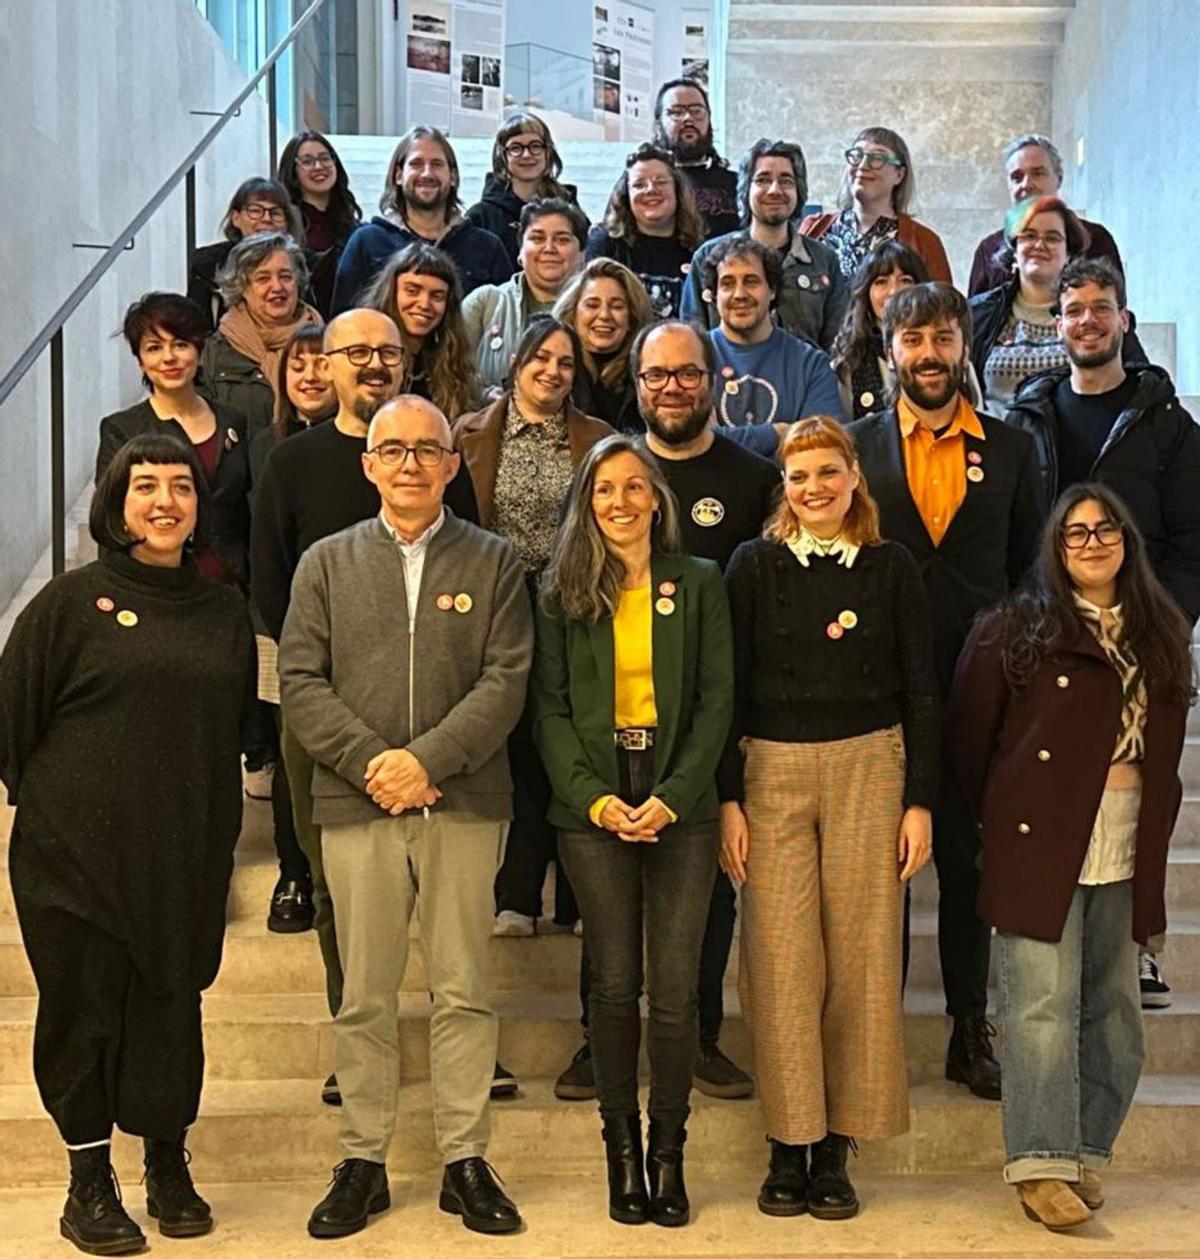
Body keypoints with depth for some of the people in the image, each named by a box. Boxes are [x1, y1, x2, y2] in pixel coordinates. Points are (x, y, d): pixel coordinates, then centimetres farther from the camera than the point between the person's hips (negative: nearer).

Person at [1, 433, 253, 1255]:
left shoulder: (224, 610, 8)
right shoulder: (70, 602, -4)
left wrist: (219, 814, 12)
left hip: (185, 853, 3)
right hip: (77, 849, -3)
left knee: (172, 1005, 9)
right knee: (84, 1008, 4)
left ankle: (169, 1169, 25)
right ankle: (90, 1183, 20)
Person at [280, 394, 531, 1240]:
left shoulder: (494, 561, 7)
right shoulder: (326, 564, 11)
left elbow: (506, 680, -2)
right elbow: (301, 680, 3)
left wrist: (428, 759, -13)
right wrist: (370, 761, -11)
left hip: (465, 802, -1)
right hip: (356, 801, 1)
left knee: (464, 990, 5)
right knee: (365, 996, 7)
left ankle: (466, 1160, 16)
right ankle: (364, 1162, 19)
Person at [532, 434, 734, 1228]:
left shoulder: (699, 583, 6)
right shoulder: (563, 592, 7)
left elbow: (716, 699, 2)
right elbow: (550, 707, 3)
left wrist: (672, 796, -9)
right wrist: (594, 797, -10)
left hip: (680, 807, 0)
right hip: (594, 808, 0)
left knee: (675, 990, -2)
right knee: (615, 984, 3)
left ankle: (668, 1153, 12)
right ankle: (622, 1149, 17)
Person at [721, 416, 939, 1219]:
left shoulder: (892, 567, 6)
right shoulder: (756, 565, 4)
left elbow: (922, 692, 6)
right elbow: (727, 688, 3)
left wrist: (921, 801, 0)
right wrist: (727, 799, -3)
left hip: (869, 768, 1)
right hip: (772, 771, 0)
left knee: (863, 953, 1)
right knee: (781, 958, -2)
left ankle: (837, 1149, 13)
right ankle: (789, 1145, 10)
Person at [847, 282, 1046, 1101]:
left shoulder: (1010, 449, 8)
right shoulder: (854, 447, 4)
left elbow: (1031, 568, 9)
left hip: (979, 689, 1)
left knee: (970, 861, 9)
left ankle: (971, 1032, 20)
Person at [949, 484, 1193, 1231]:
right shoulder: (1014, 630, -2)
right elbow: (970, 738, 2)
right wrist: (1000, 818, 7)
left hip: (1128, 850, 5)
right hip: (1044, 840, -5)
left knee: (1111, 1003, 8)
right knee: (1046, 1002, -8)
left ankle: (1088, 1153, 20)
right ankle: (1043, 1165, -2)